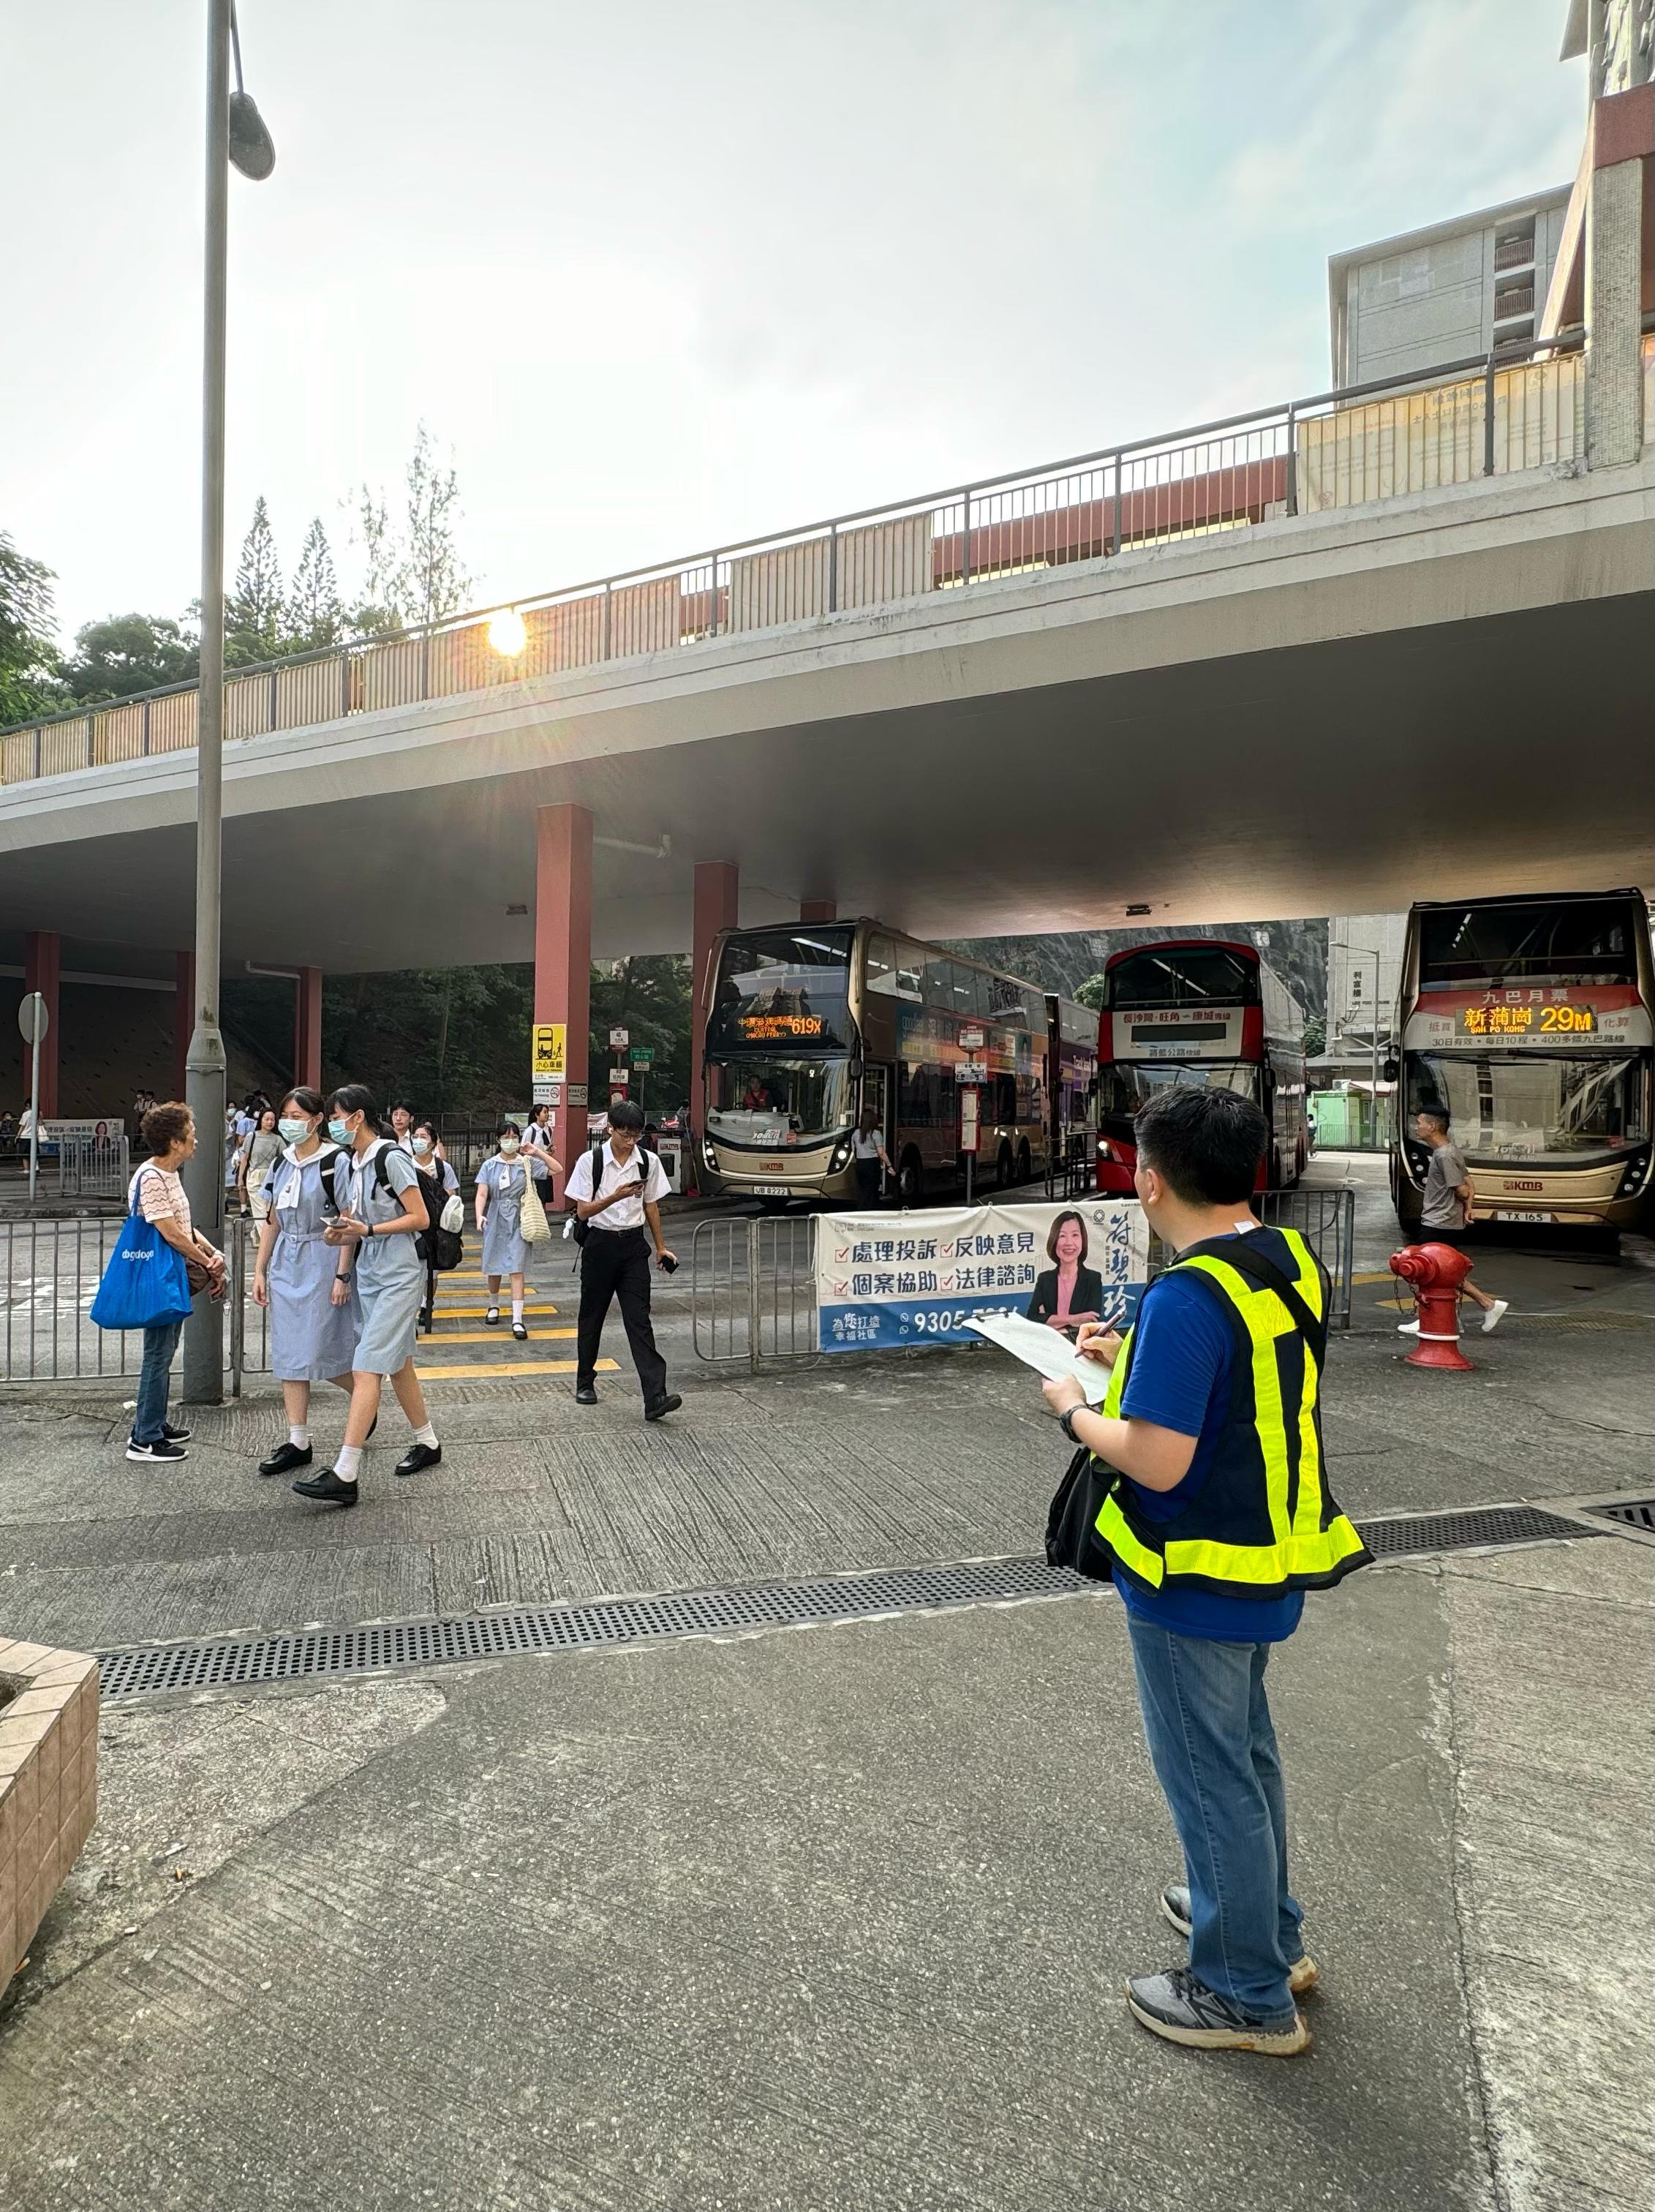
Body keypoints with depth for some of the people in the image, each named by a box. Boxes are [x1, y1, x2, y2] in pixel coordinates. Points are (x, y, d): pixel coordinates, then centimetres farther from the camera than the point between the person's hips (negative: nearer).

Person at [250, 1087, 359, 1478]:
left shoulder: (334, 1161, -10)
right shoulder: (280, 1163, 10)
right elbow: (271, 1221, 15)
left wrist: (342, 1275, -15)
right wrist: (260, 1271, 12)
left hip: (322, 1261, -7)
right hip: (285, 1264, 7)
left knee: (321, 1352, -3)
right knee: (289, 1354, 6)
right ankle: (298, 1443, 12)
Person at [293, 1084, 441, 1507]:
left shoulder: (391, 1158, -14)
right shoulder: (345, 1164, 9)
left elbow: (420, 1218, -14)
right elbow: (349, 1225, 14)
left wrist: (368, 1230, -20)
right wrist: (342, 1275, 7)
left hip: (398, 1276, -8)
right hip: (366, 1274, 8)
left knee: (366, 1369, -11)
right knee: (397, 1363, 16)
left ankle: (344, 1476, -11)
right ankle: (427, 1442, 31)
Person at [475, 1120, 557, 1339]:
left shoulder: (527, 1163, 0)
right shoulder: (490, 1165, 1)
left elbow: (558, 1169, -2)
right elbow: (482, 1194, -7)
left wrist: (538, 1153, -9)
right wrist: (480, 1215, -24)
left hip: (518, 1221, -2)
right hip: (495, 1220, 2)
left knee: (517, 1269, -7)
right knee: (494, 1266, 13)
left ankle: (517, 1319, -9)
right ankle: (494, 1307, 37)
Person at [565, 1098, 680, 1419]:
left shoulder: (648, 1162, 0)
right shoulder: (590, 1161, -8)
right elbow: (583, 1211, -9)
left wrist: (660, 1247, 13)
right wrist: (616, 1196, -25)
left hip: (634, 1244, 1)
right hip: (600, 1244, -1)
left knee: (639, 1320, -6)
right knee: (592, 1317, 13)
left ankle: (655, 1397, -13)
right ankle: (585, 1381, 33)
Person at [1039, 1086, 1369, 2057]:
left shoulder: (1188, 1297, -29)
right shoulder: (1292, 1261, -2)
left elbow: (1156, 1462, -28)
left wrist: (1076, 1409, -11)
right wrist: (1135, 1362, 9)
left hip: (1198, 1583, -9)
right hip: (1273, 1561, 9)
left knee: (1209, 1775, 11)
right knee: (1246, 1747, 27)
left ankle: (1249, 1994, 31)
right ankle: (1270, 1927, 47)